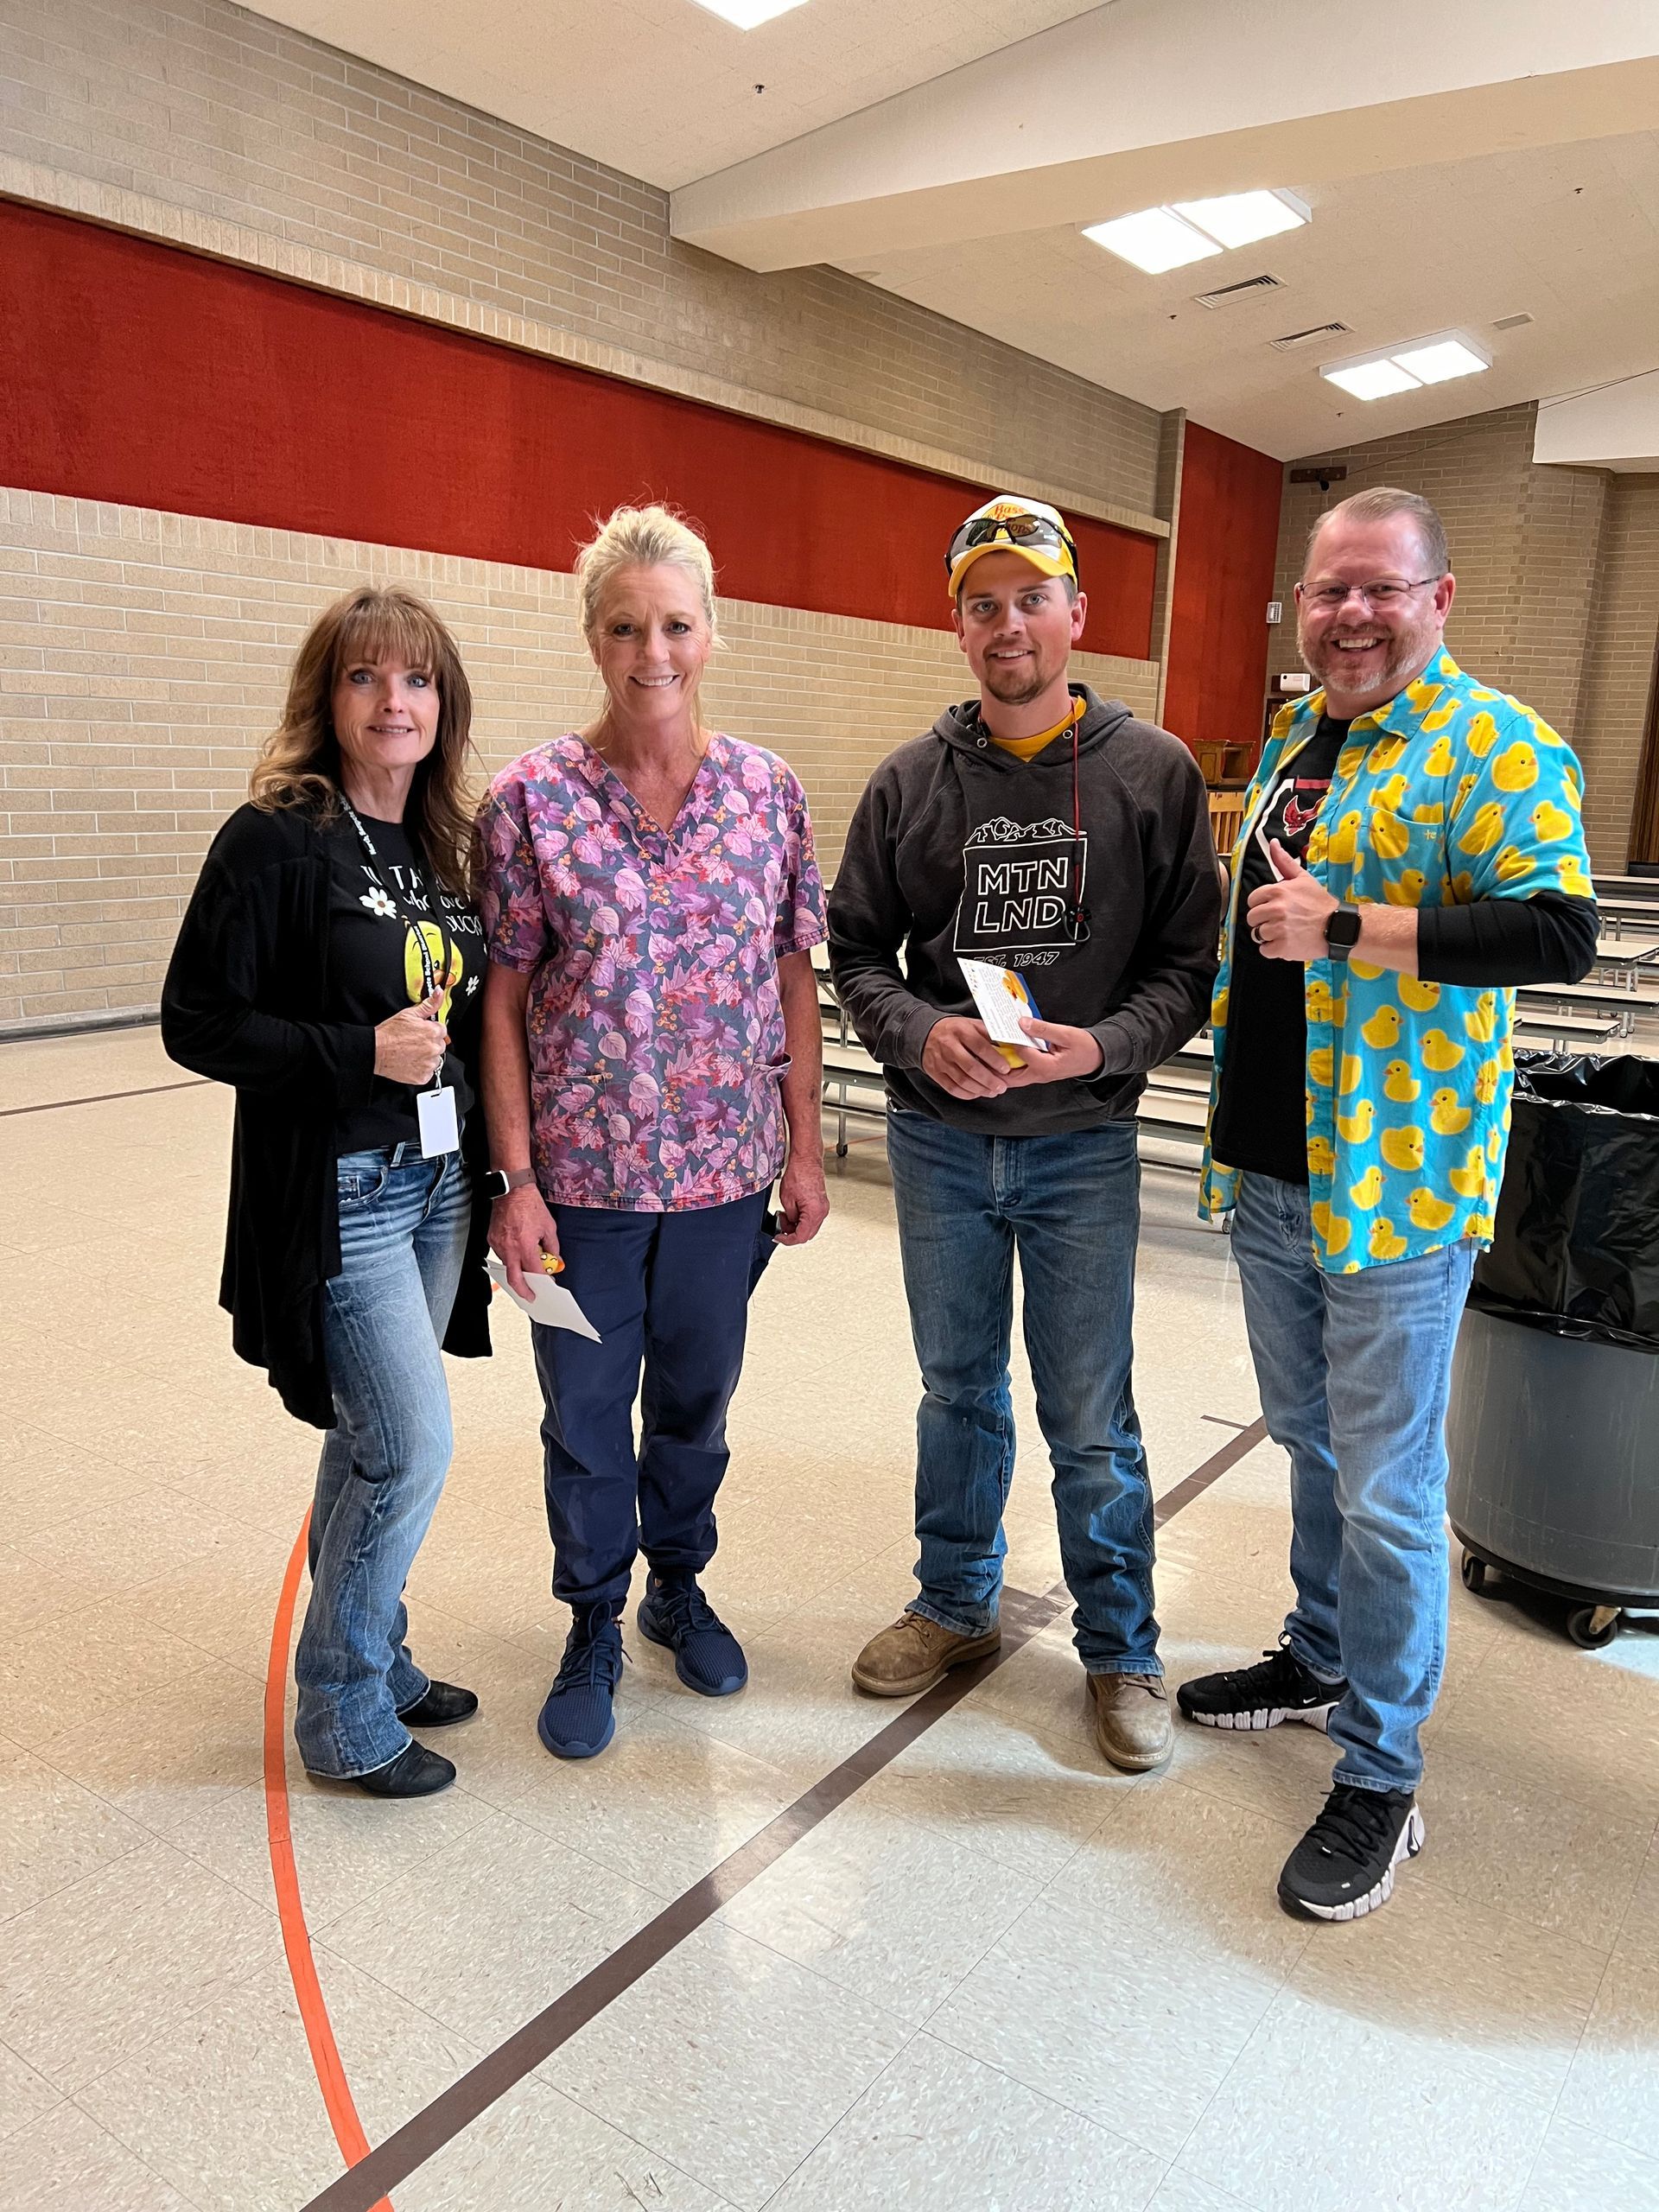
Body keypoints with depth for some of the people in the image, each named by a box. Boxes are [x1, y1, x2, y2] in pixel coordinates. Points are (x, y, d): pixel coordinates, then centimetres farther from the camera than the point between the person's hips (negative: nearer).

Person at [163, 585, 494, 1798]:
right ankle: (344, 1718, 15)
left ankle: (371, 1659, 36)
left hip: (439, 1181, 7)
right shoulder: (277, 840, -11)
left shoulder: (448, 843, 9)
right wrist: (360, 1052, -22)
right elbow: (197, 1022, -13)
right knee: (413, 1447, -7)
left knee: (372, 1440, 18)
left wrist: (475, 1102, 7)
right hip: (337, 1193, -6)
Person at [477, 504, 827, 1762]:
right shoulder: (532, 798, -7)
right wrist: (515, 1176, -9)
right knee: (586, 1414, 13)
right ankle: (594, 1628, 36)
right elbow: (503, 997, -6)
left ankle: (680, 1584, 44)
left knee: (697, 1398, 19)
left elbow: (795, 979, 3)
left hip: (727, 1170, 2)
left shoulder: (769, 792, 0)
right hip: (581, 1173, -1)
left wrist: (806, 1150, 2)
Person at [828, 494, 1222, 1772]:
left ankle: (1122, 1650, 28)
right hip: (937, 1139, 2)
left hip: (1080, 1146, -2)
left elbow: (1191, 959, -3)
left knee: (1091, 1418, 6)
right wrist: (922, 1032, -14)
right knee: (958, 1389, 18)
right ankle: (958, 1604, 39)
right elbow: (856, 948, 5)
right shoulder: (911, 781, 2)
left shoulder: (1153, 772, -3)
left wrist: (1103, 1045, -20)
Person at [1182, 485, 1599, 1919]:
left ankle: (1381, 1778, 19)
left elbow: (1560, 935, -23)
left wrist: (1349, 927, -27)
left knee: (1385, 1488, 2)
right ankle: (1323, 1657, 42)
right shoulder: (1290, 740, 13)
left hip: (1395, 1185, -7)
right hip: (1271, 1170, 8)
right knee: (1310, 1443, 22)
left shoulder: (1493, 746, -11)